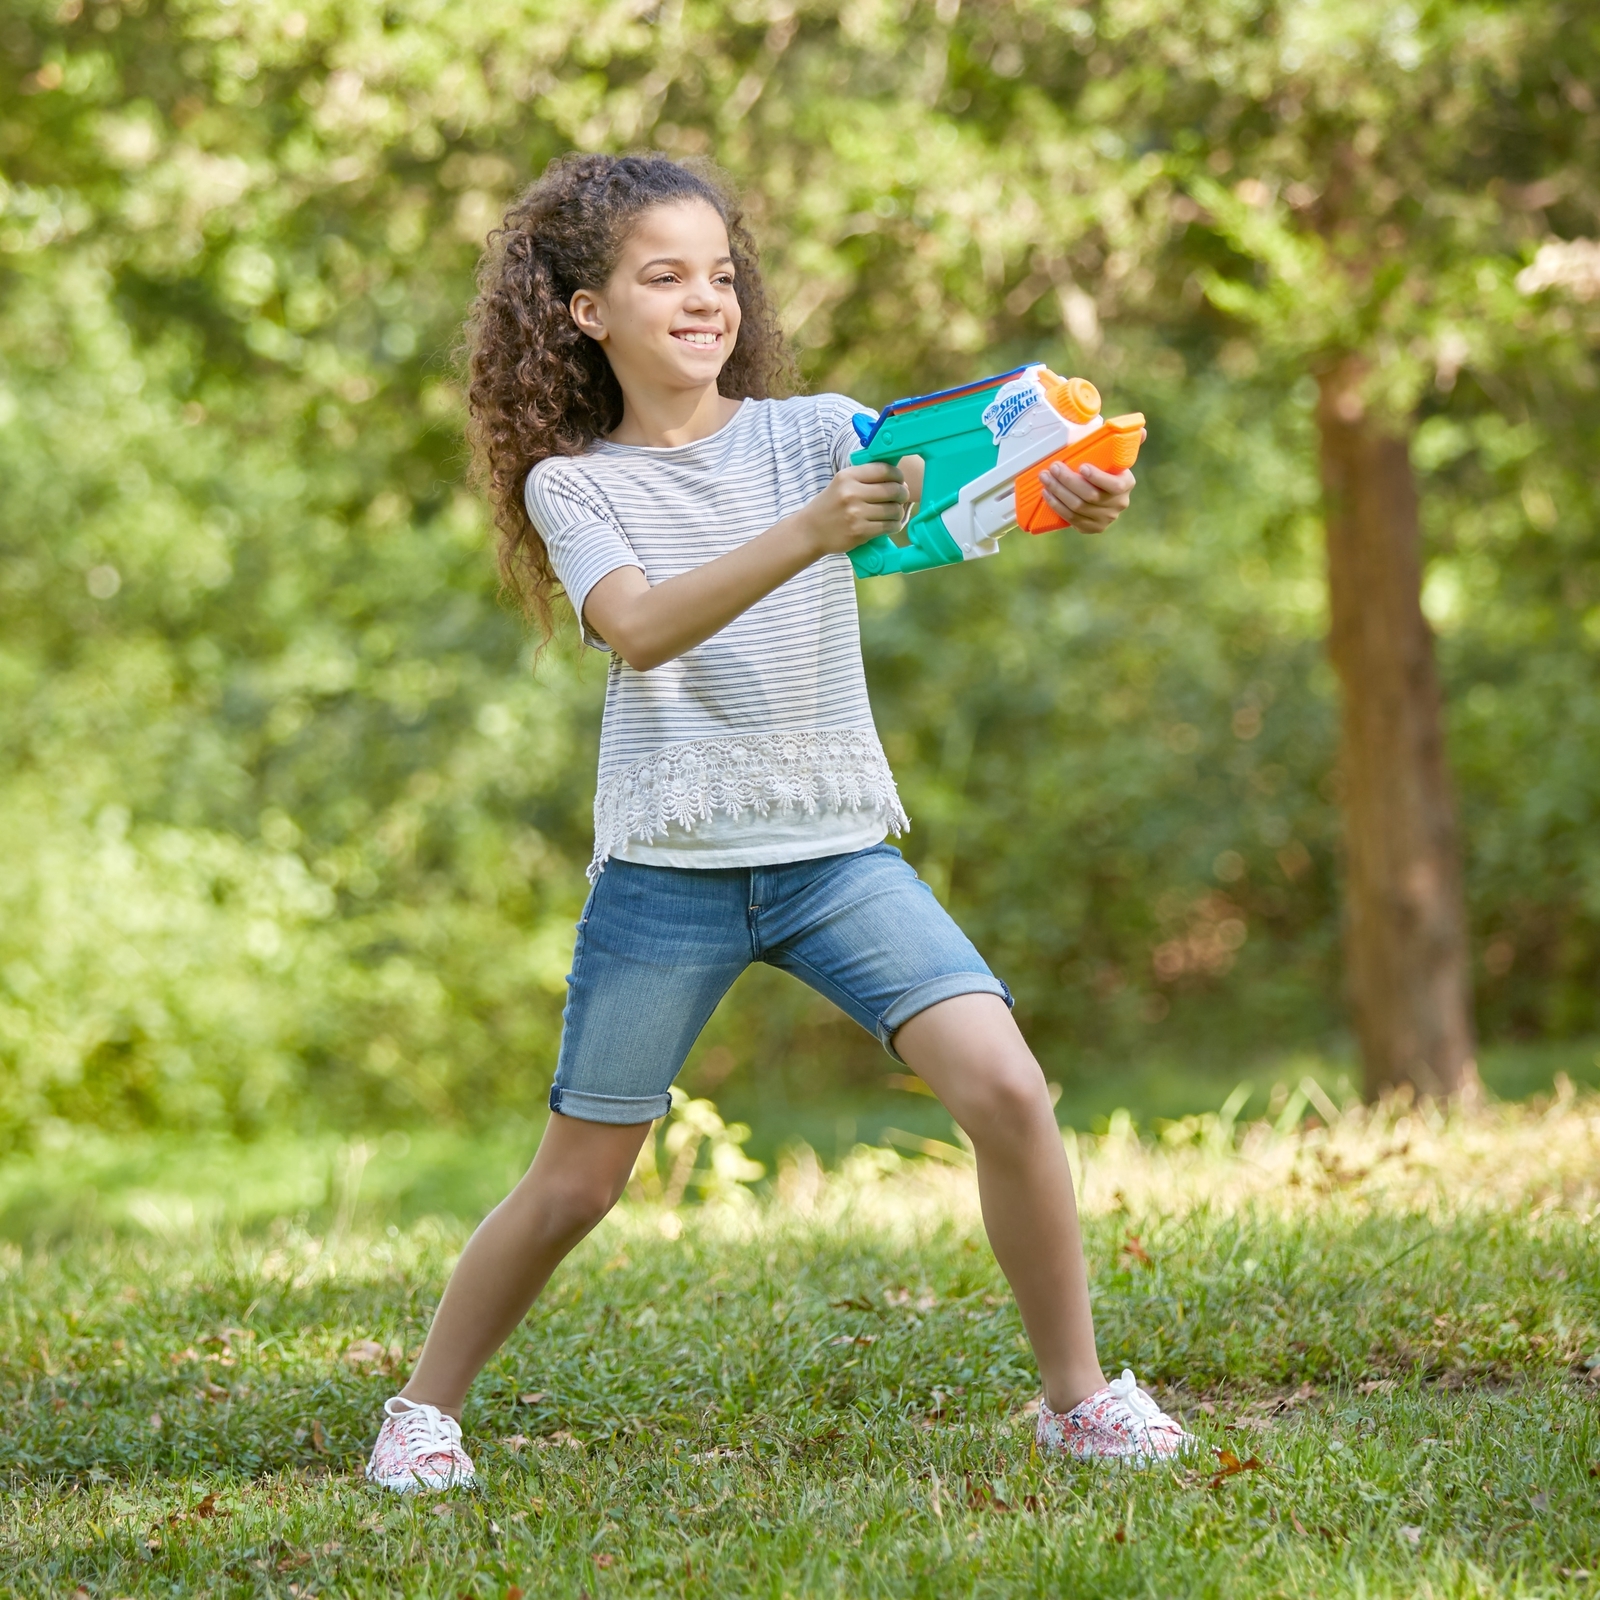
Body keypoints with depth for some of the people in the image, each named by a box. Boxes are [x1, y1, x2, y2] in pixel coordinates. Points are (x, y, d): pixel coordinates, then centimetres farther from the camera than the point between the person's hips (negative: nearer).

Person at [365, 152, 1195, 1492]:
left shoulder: (815, 432, 3)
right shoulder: (573, 486, 0)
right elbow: (641, 628, -20)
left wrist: (1062, 493, -39)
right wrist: (808, 534, -35)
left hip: (838, 848, 1)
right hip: (667, 865, -1)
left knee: (1006, 1090, -16)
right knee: (575, 1184, 4)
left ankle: (1078, 1396, 0)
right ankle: (427, 1408, 25)